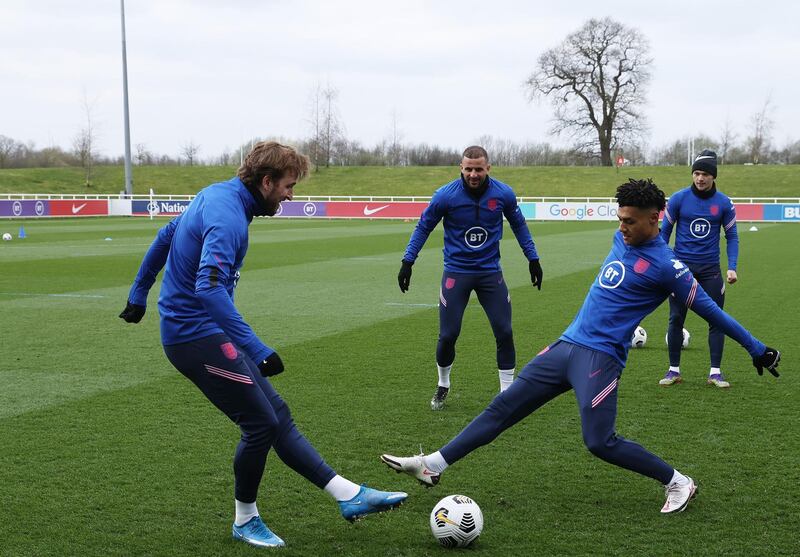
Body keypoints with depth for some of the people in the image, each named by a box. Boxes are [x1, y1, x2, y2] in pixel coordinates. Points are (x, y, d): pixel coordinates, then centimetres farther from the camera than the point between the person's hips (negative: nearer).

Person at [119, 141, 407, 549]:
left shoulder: (216, 195, 9)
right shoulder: (227, 216, -22)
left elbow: (165, 237, 22)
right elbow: (209, 288, -36)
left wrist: (139, 294, 33)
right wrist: (256, 350, -38)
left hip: (200, 331, 10)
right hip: (198, 336, -10)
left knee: (276, 414, 8)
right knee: (261, 424, -5)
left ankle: (350, 496, 10)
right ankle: (245, 520, 17)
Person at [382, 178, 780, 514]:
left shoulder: (664, 265, -12)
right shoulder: (622, 239, 8)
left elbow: (708, 308, -7)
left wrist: (757, 349, -3)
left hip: (599, 357, -8)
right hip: (567, 344, 8)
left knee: (600, 442, -12)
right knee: (503, 407, 6)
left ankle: (678, 483, 8)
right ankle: (433, 466, 10)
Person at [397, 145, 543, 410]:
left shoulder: (503, 194, -8)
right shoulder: (446, 195, -14)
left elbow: (518, 224, 11)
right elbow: (423, 227, 0)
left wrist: (532, 258, 11)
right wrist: (407, 262, -3)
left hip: (490, 272, 2)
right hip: (456, 272, -2)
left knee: (504, 333, -3)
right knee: (448, 335, -3)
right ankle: (443, 386, 24)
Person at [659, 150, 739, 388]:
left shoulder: (724, 203, -2)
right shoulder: (678, 199, -4)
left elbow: (732, 236, 5)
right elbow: (664, 232, 3)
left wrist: (732, 267, -6)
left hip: (710, 269, 1)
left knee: (716, 319, 1)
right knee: (676, 319, 3)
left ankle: (715, 372, 10)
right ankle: (674, 370, 14)